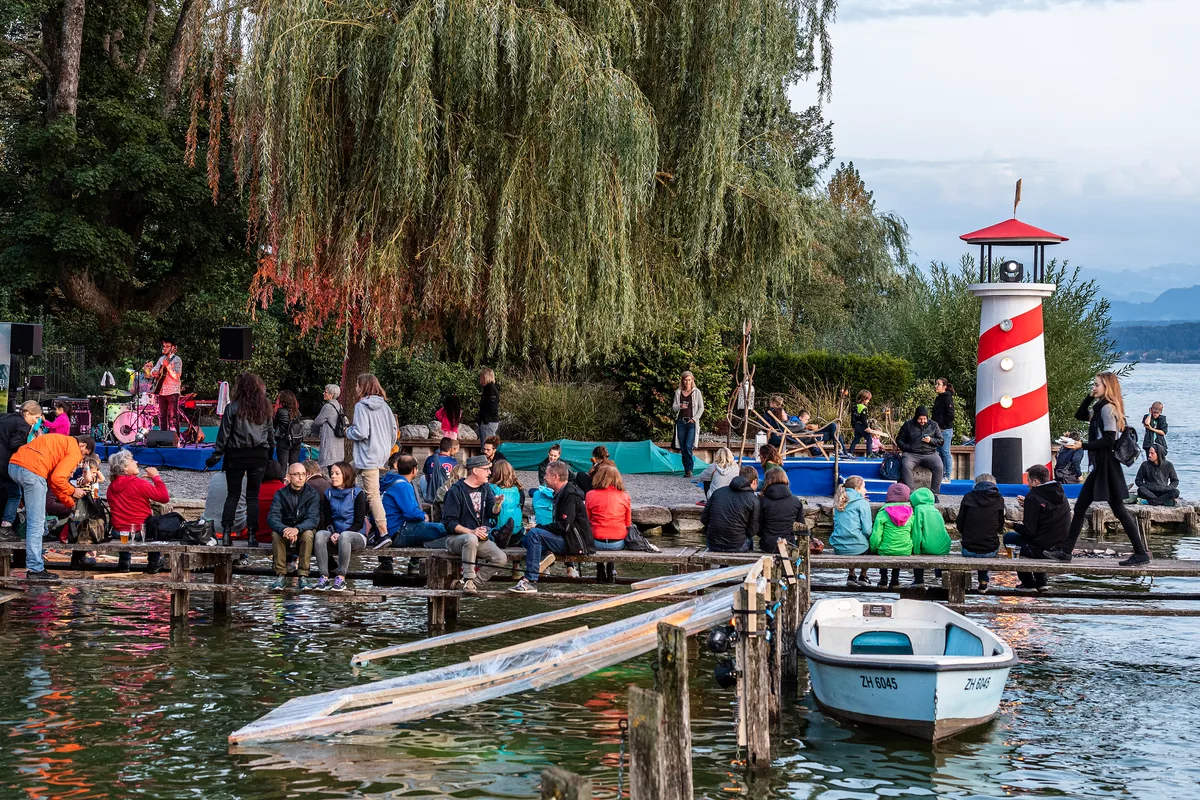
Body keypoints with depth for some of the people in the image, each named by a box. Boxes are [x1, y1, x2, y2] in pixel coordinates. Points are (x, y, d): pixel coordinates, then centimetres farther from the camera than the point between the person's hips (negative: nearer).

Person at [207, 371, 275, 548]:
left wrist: (216, 455, 1)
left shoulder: (232, 407, -8)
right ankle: (252, 535, 2)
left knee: (232, 495, 6)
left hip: (236, 455, -2)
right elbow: (271, 434, 10)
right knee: (253, 495, 6)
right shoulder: (265, 409, 3)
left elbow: (224, 434, -6)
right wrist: (270, 454, 19)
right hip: (259, 455, 2)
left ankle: (226, 533, -1)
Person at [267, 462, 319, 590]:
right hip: (285, 530, 1)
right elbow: (272, 517, -16)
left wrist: (297, 529, -40)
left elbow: (313, 519, -19)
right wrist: (284, 529, -38)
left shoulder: (312, 494, -6)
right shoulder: (281, 494, -3)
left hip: (304, 529, -1)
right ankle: (281, 575, -26)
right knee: (276, 534, -31)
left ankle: (303, 576, -31)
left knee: (308, 534, -34)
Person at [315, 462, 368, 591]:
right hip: (336, 534, 4)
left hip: (357, 535, -4)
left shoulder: (357, 493, -3)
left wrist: (340, 535, -20)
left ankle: (341, 578, -33)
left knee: (345, 536, -38)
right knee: (319, 535, -28)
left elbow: (359, 523, -7)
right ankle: (324, 577, -32)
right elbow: (328, 519, 9)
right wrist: (333, 533, -13)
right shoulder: (329, 494, 11)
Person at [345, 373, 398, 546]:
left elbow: (361, 433, -20)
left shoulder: (361, 406, -12)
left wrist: (348, 431, 1)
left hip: (368, 457, -8)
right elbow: (394, 432, 12)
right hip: (383, 456, 8)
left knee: (373, 496, -7)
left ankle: (384, 532, -12)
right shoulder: (384, 406, 9)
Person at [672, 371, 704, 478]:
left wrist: (695, 418, -8)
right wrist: (680, 407, -12)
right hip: (681, 422, 3)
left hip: (692, 422, -3)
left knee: (688, 446, -16)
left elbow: (701, 408, 4)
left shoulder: (696, 392, 3)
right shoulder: (678, 392, 10)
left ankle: (689, 470, -12)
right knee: (682, 448, 3)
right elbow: (674, 407, 10)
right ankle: (686, 470, 9)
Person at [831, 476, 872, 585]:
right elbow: (867, 530, -10)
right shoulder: (863, 503, -7)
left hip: (838, 548, 5)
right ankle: (863, 576, 33)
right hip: (858, 549, -5)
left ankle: (851, 576, 36)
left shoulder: (839, 503, 13)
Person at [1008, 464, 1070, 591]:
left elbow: (1029, 531, -16)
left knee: (1009, 537, 13)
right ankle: (1041, 581, 31)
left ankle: (1028, 583, 16)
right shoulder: (1060, 494, 8)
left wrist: (1016, 526, 6)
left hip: (1043, 550, -8)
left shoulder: (1033, 498, -15)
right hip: (1063, 547, 8)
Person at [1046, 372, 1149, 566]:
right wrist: (1090, 397, 14)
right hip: (1099, 467, 10)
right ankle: (1066, 551, 14)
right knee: (1080, 508, 10)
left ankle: (1142, 553, -3)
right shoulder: (1100, 408, 14)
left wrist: (1082, 446, -21)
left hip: (1107, 466, -10)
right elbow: (1080, 415, 28)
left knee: (1118, 509, -7)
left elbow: (1108, 440, -20)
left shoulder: (1108, 409, -14)